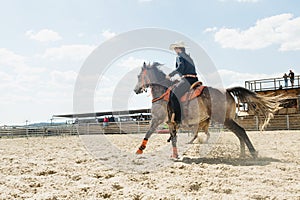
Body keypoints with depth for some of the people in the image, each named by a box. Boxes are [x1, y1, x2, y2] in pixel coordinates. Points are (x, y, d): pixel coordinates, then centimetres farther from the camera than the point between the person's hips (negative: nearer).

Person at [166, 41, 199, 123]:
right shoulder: (189, 57, 26)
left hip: (187, 79, -10)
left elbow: (181, 67, -17)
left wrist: (170, 74, -12)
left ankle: (177, 118, -24)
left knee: (174, 95, -15)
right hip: (194, 79, 10)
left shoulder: (179, 57, 0)